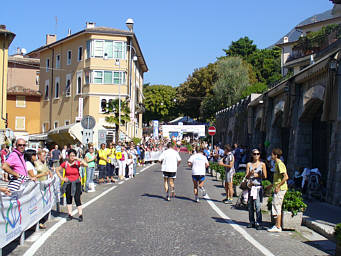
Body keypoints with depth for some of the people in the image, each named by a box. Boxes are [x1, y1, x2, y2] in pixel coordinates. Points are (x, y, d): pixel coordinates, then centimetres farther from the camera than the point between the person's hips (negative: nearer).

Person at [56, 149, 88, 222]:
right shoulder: (65, 163, -2)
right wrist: (61, 178, 0)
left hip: (76, 183, -3)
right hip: (68, 183, 3)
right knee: (68, 199, 10)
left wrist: (78, 159, -25)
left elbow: (86, 165, -23)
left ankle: (80, 215, 0)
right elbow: (57, 170, 9)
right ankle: (70, 215, 20)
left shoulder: (77, 162, -6)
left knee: (77, 199, -8)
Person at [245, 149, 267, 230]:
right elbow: (246, 176, 4)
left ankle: (258, 223, -6)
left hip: (258, 187, -3)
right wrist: (250, 173, -15)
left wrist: (257, 175, -9)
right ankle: (252, 222, 17)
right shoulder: (249, 164, 10)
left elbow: (265, 176, 5)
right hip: (250, 186, 3)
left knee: (257, 205, -11)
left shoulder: (262, 164, 5)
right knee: (250, 205, 6)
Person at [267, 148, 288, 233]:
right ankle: (277, 225, 19)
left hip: (280, 189, -10)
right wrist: (272, 185, 25)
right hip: (278, 189, 10)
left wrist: (278, 186, -21)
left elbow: (286, 177, -24)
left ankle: (278, 227, -1)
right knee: (276, 206, 13)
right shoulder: (277, 164, 16)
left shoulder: (280, 164, -16)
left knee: (276, 206, -6)